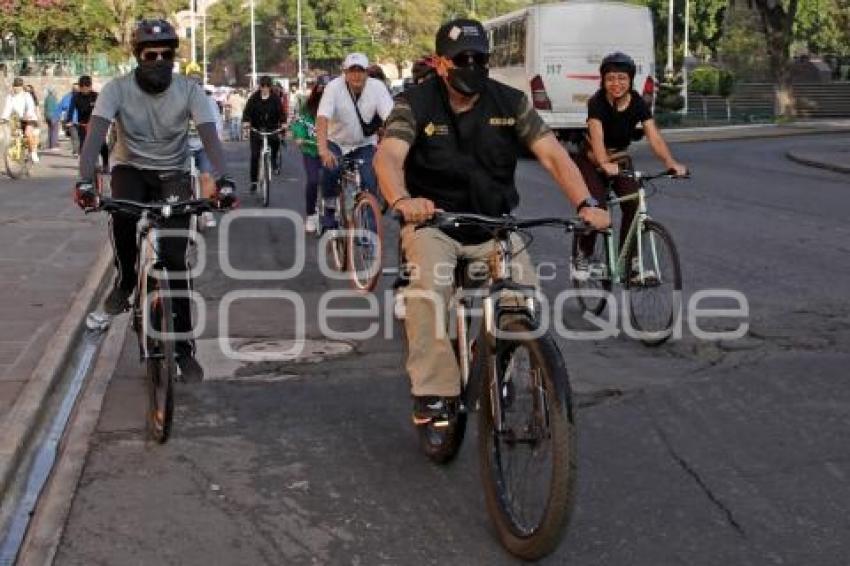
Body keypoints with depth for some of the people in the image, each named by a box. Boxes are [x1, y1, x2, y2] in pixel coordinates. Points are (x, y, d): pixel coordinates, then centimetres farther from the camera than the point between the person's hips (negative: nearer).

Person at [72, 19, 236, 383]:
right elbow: (96, 133, -28)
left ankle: (184, 347, 0)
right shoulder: (118, 89, -16)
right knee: (123, 213, -36)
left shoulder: (189, 90, -14)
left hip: (173, 174, 0)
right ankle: (124, 282, -8)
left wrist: (223, 180, -43)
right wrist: (85, 181, -44)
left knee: (174, 258, -10)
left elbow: (209, 135, -25)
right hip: (131, 168, 0)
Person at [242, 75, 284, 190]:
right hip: (256, 129, 0)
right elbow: (247, 111, -10)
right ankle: (253, 182, 5)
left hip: (271, 129, 0)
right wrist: (246, 121, -29)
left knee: (276, 140, -31)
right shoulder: (254, 98, -3)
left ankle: (274, 160, 0)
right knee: (254, 156, -5)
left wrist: (283, 122, -28)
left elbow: (280, 112, -10)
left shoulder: (275, 99, -3)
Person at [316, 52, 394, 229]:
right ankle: (329, 218, -3)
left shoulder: (377, 87, -18)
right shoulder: (334, 87, -20)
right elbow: (322, 118, -32)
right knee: (330, 171, -24)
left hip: (364, 145, 1)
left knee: (369, 183, -17)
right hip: (336, 142, 0)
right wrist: (323, 149, -46)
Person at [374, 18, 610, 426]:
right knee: (430, 285, -32)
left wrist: (584, 204, -27)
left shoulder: (510, 102, -2)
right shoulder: (415, 104, -9)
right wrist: (402, 201, -48)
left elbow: (552, 154, -10)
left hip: (494, 224, 3)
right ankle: (434, 393, -23)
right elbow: (387, 156, -26)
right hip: (433, 222, -2)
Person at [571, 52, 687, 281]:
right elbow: (597, 135, -38)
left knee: (634, 204, -18)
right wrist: (605, 164, -56)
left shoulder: (638, 103, -14)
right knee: (596, 206, -23)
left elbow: (654, 136, -24)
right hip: (592, 161, -3)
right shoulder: (596, 102, -24)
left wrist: (671, 163, -41)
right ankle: (583, 256, -1)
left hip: (620, 159, 3)